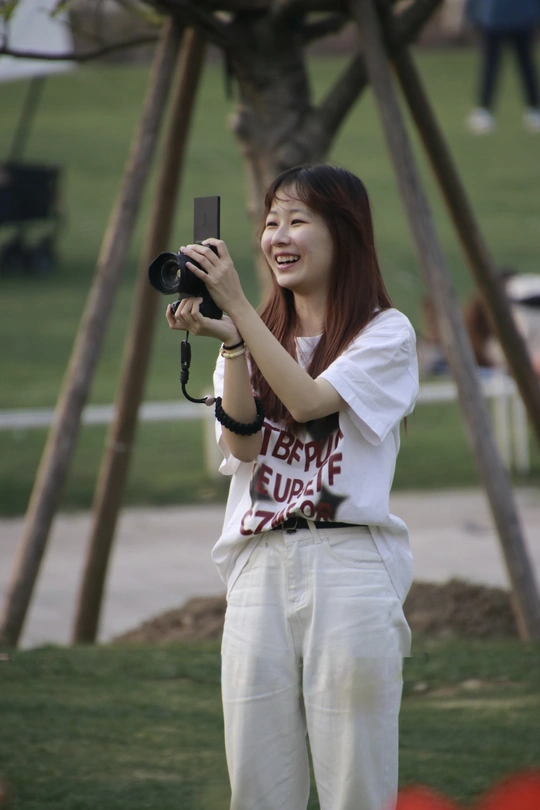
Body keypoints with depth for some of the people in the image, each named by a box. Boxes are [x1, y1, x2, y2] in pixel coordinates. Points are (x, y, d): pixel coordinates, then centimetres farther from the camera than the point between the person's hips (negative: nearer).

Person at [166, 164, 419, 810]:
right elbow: (243, 445, 2)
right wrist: (229, 340, -9)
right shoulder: (258, 338, 17)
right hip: (259, 565, 5)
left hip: (349, 563, -5)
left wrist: (238, 307, -14)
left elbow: (308, 400, -13)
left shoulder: (386, 333, 3)